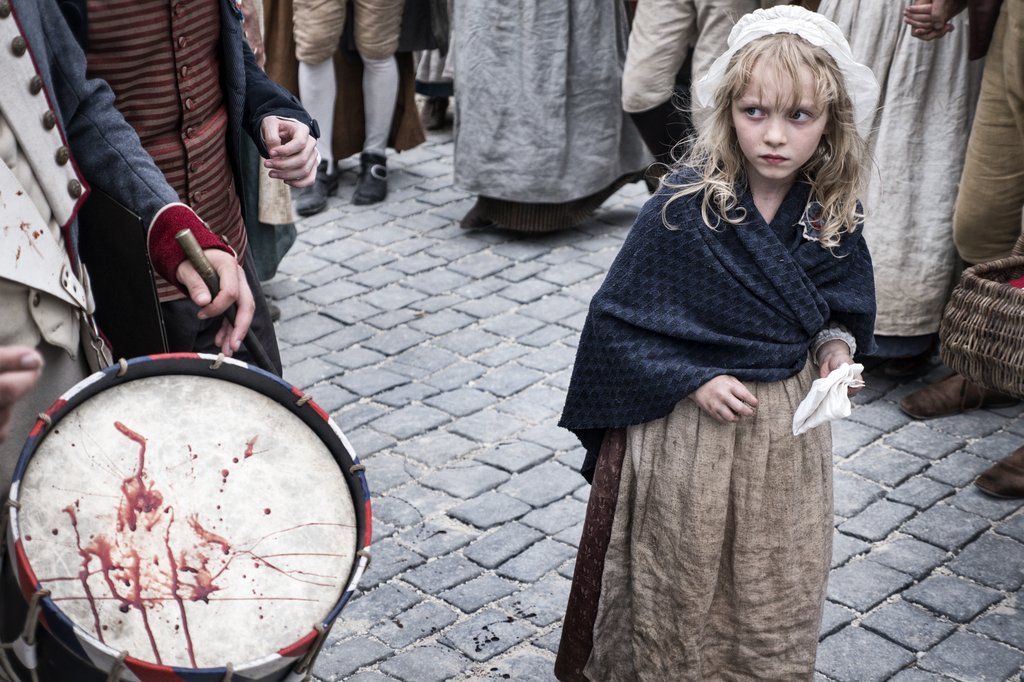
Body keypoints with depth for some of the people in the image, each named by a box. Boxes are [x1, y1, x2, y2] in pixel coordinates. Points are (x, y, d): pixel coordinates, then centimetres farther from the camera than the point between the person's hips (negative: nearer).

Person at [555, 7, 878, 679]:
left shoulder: (832, 216, -7)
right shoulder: (684, 208, -19)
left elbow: (848, 304, 12)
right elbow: (617, 317, -13)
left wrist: (836, 343, -8)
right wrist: (693, 380, -19)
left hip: (790, 424, 4)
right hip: (692, 422, -3)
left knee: (777, 596, 17)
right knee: (682, 580, 16)